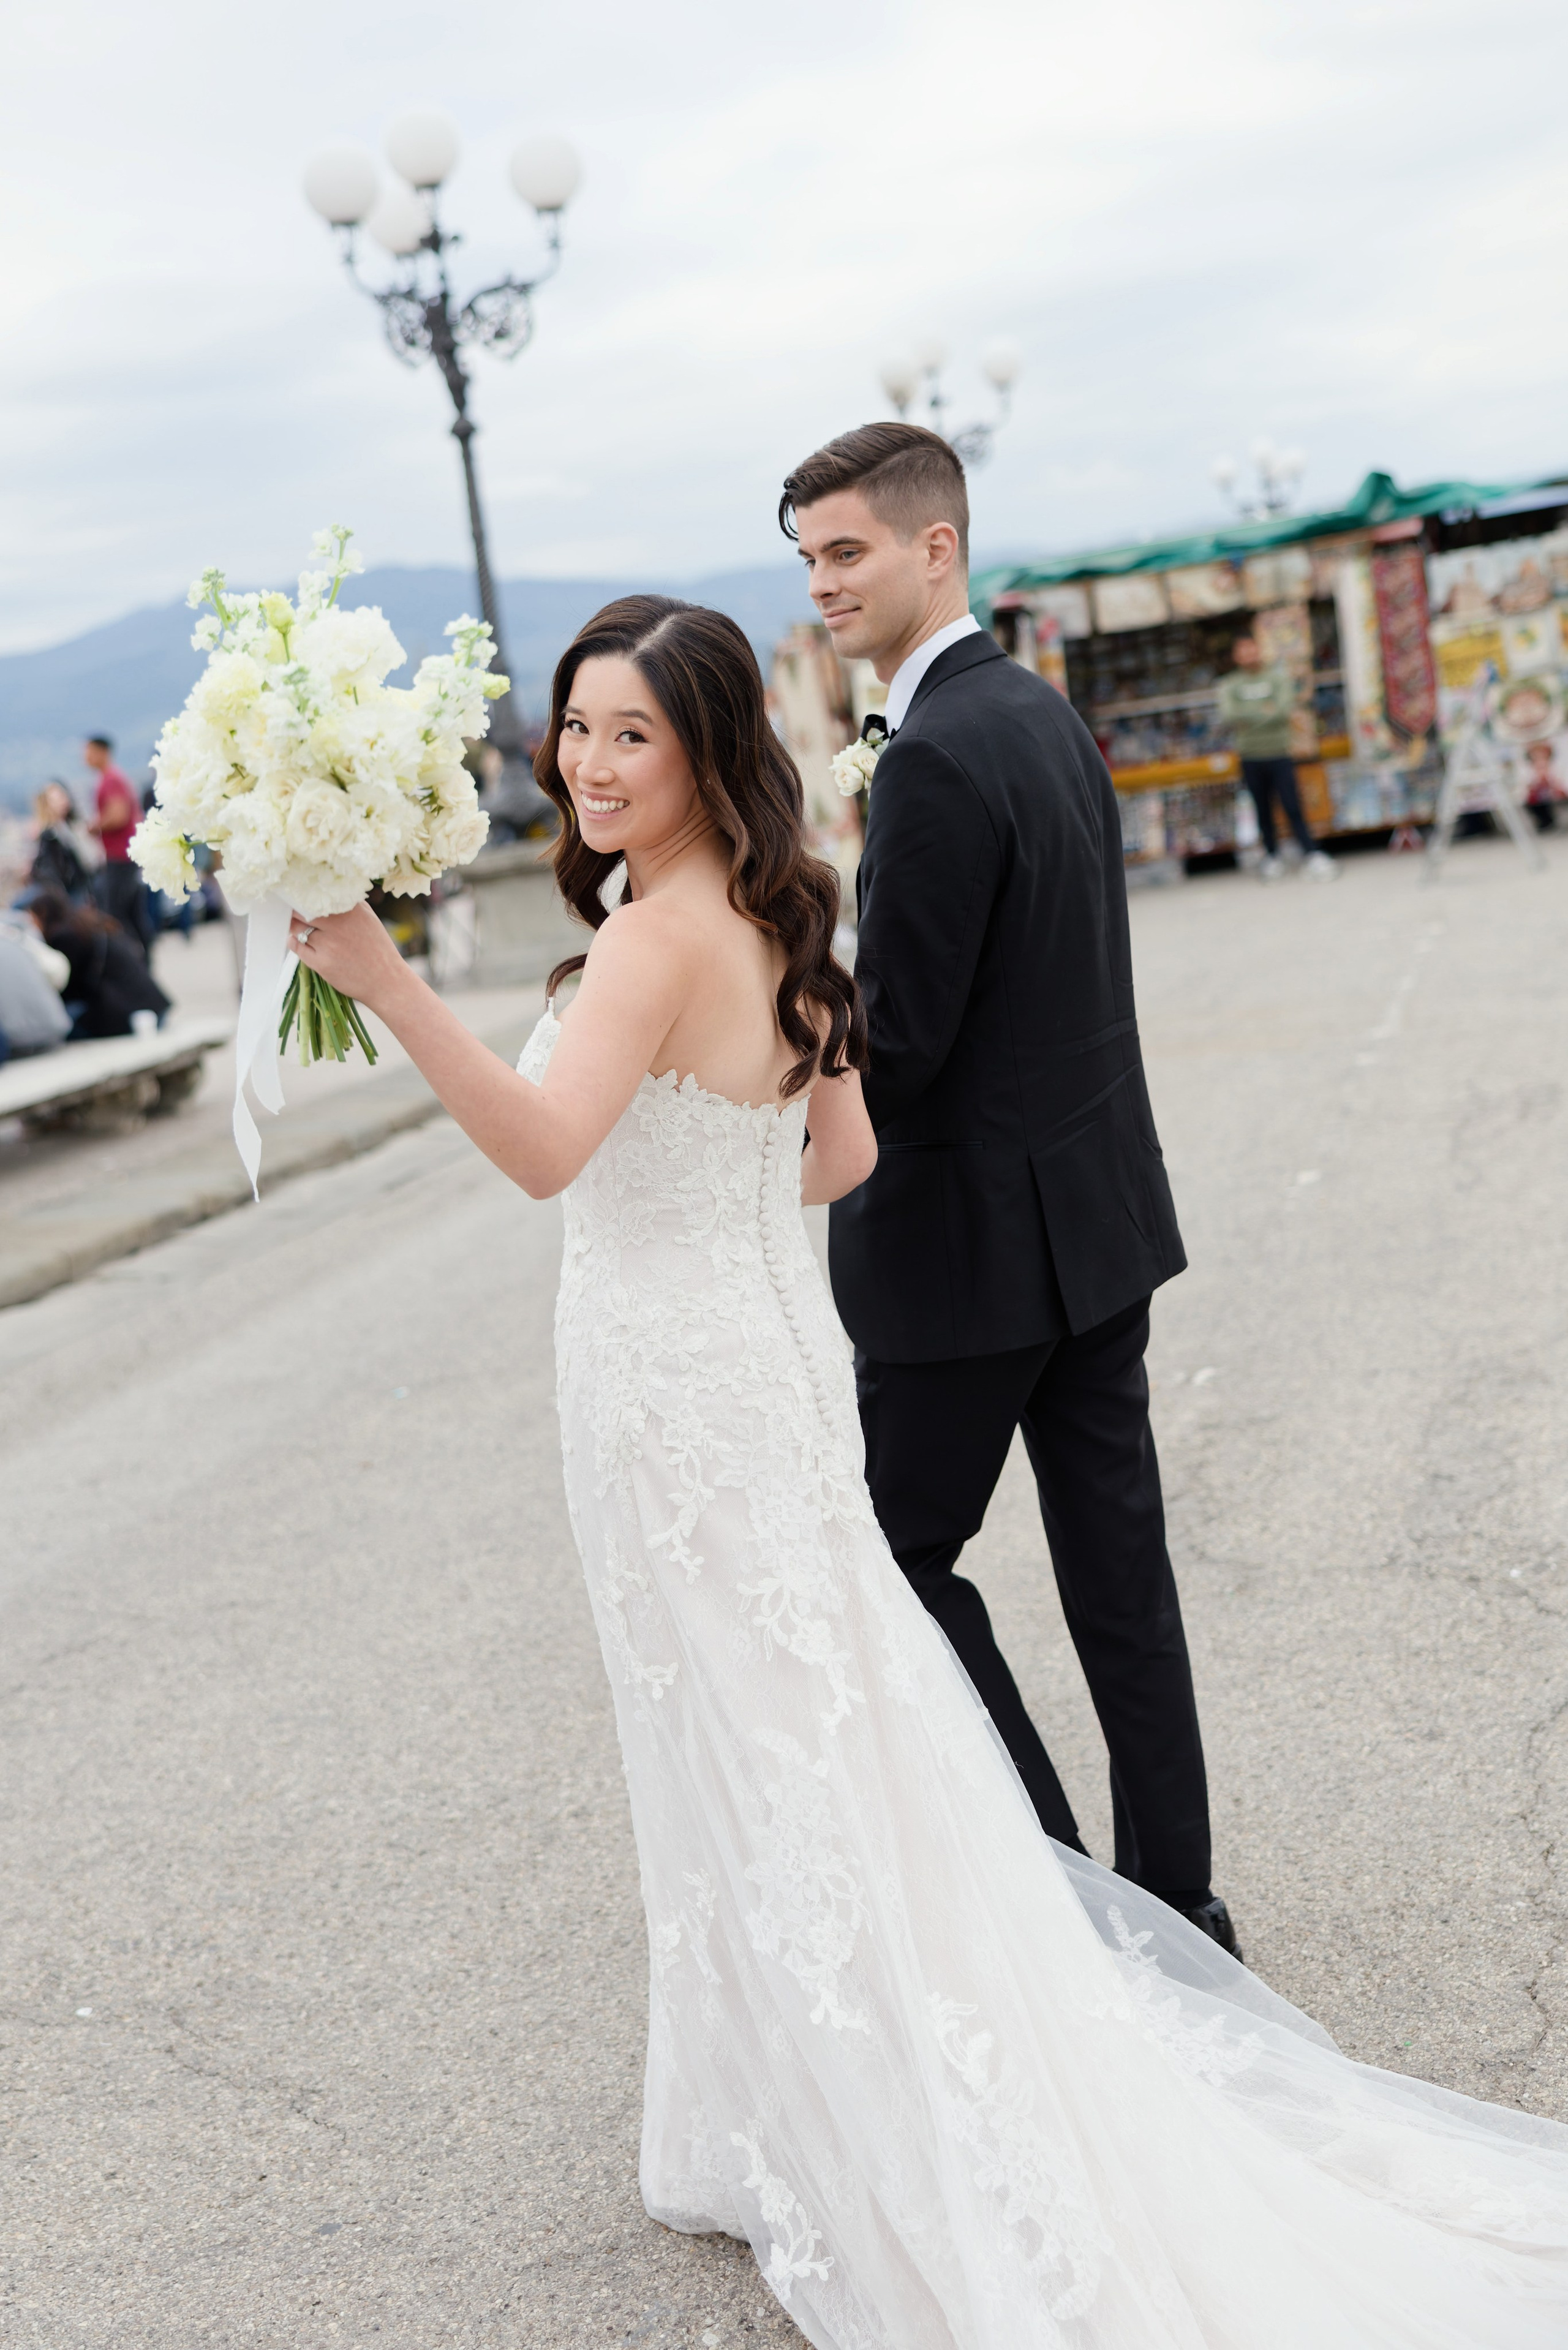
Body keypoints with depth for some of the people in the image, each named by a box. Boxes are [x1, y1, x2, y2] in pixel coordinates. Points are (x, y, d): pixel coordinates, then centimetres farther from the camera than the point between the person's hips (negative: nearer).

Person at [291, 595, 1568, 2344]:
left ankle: (839, 2162, 21)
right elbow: (843, 1154, 13)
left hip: (677, 1392, -9)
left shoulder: (659, 937, -21)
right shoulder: (770, 923, 6)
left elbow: (548, 1147, -37)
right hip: (765, 1353, 9)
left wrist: (383, 980, -43)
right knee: (816, 1744, 19)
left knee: (754, 1765, 5)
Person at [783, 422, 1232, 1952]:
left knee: (897, 1556, 7)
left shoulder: (935, 757, -20)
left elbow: (897, 1045, -21)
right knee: (1117, 1560, 13)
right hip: (1099, 1210, 9)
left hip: (976, 1245, -9)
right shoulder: (1046, 712, 10)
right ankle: (1173, 1899, 24)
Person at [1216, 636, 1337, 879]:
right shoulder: (1230, 684, 5)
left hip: (1279, 755, -1)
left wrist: (1248, 717, -17)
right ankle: (1272, 857, 20)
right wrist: (1264, 711, -20)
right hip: (1251, 758, 1)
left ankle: (1313, 855, -9)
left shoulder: (1278, 674, 3)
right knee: (1263, 810, 7)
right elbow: (1227, 716, -10)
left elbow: (1286, 707, -11)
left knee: (1292, 806, -9)